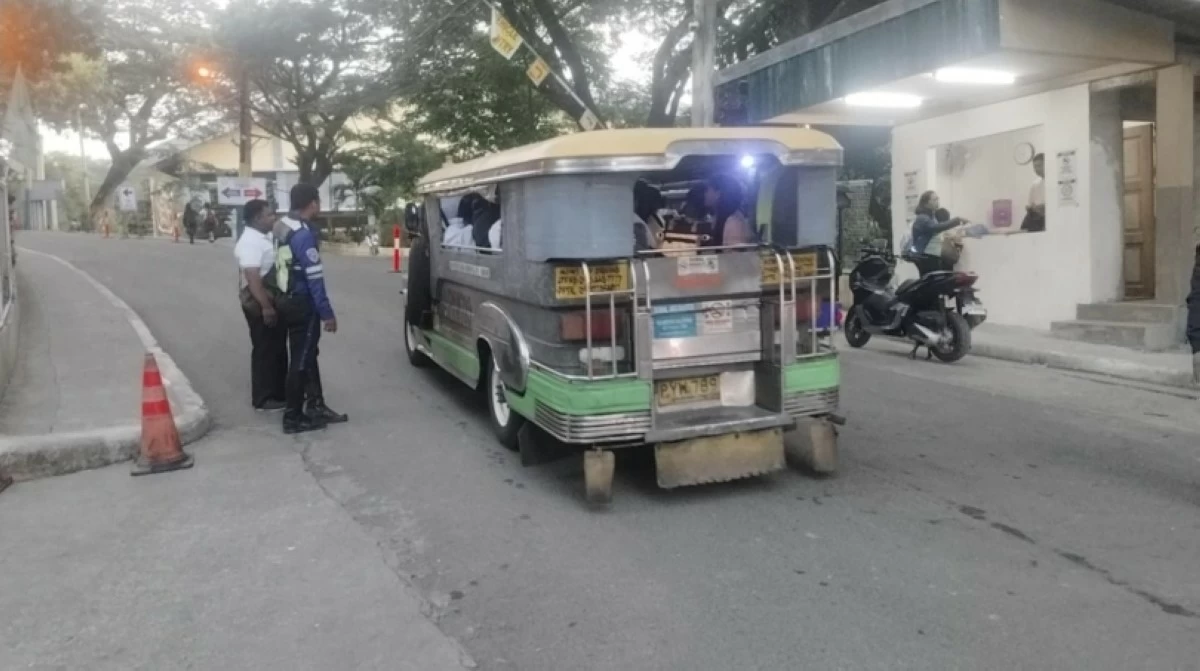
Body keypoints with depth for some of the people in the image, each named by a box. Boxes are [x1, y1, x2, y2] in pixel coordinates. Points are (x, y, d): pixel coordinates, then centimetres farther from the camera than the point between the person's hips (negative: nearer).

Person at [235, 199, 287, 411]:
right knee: (265, 350, -1)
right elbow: (252, 278, -28)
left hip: (274, 299, 10)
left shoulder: (265, 237, 11)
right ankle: (263, 398, 9)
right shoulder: (250, 242, -20)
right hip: (259, 303, -10)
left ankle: (279, 392, 28)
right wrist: (265, 306, -30)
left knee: (278, 348, 17)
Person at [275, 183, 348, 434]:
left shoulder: (285, 226, 7)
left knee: (308, 355, 18)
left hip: (289, 300, 9)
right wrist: (327, 313, -19)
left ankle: (315, 406, 27)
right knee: (300, 360, 0)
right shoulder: (303, 234, -22)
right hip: (301, 304, -9)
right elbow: (314, 278, -23)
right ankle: (293, 418, 9)